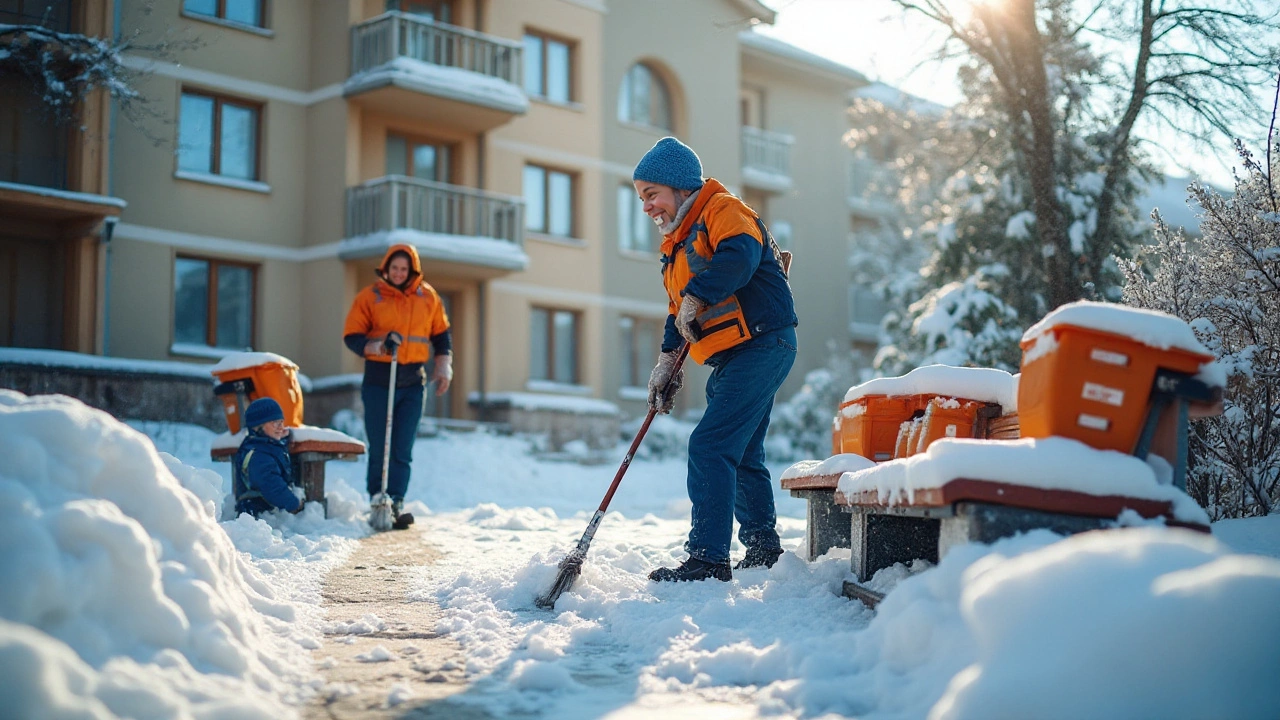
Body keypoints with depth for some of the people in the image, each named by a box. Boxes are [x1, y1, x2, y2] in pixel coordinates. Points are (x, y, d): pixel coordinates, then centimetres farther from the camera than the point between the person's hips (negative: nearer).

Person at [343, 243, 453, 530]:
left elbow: (441, 334, 18)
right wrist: (376, 346, -18)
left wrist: (443, 366, 8)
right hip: (378, 380, -2)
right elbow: (351, 336, 0)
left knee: (402, 450, -1)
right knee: (379, 449, 0)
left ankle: (395, 503, 0)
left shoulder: (428, 297, 8)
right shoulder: (369, 297, 1)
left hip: (413, 381, 2)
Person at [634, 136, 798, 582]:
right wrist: (667, 359, 12)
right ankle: (762, 547, 31)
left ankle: (708, 558, -15)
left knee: (710, 447, -16)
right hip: (731, 359, 10)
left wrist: (696, 296, -24)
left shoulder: (722, 210, -8)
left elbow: (740, 254, -30)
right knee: (742, 455, 18)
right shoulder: (678, 243, 21)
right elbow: (678, 311, 23)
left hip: (763, 345, -10)